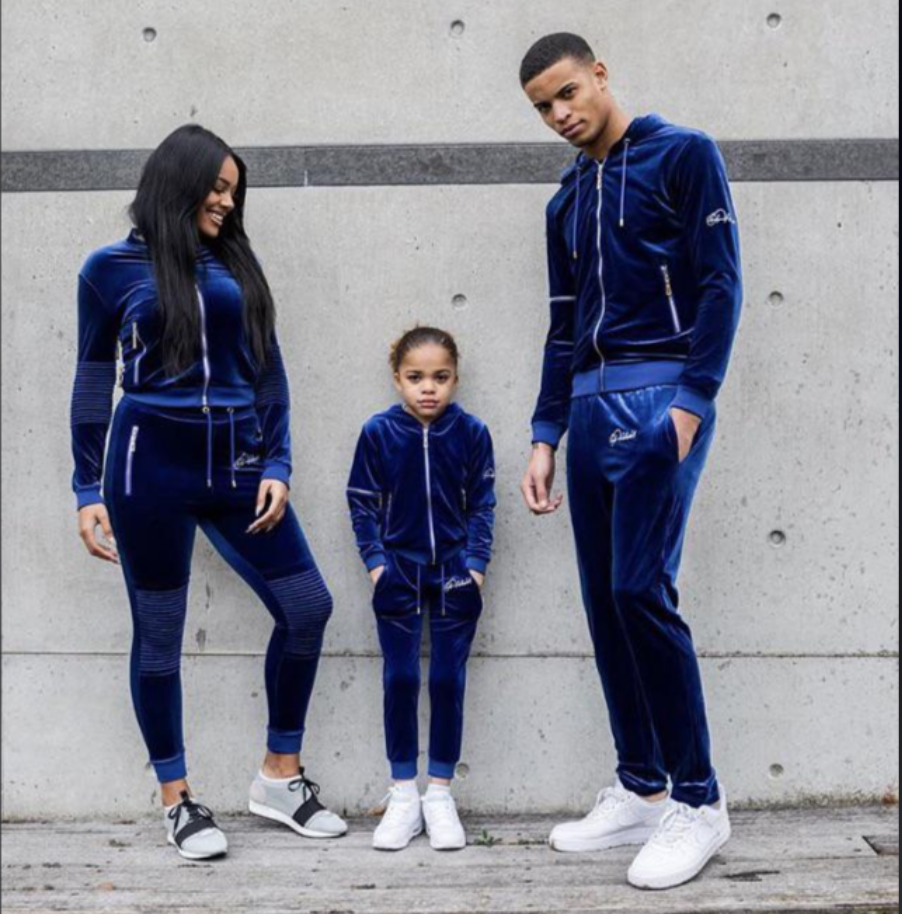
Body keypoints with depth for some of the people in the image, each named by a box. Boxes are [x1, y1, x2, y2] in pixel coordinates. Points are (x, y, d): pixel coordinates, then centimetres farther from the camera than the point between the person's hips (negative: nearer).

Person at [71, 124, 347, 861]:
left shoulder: (236, 266, 11)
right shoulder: (113, 267, 3)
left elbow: (268, 373, 10)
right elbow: (94, 384, 5)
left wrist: (277, 466, 0)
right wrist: (88, 489, 2)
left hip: (236, 463, 4)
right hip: (151, 466, -3)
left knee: (308, 608, -1)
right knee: (159, 633, 4)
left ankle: (280, 778, 16)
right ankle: (178, 800, 20)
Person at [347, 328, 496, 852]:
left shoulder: (472, 433, -3)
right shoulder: (379, 433, -3)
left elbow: (482, 505, 2)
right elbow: (362, 503, 2)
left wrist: (475, 565, -6)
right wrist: (375, 563, -5)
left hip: (455, 573, 0)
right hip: (399, 573, 0)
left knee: (449, 682, 4)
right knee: (400, 680, 3)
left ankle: (441, 795, 16)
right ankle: (404, 796, 15)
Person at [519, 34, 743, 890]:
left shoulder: (683, 154, 2)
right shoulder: (567, 202, 21)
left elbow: (720, 284, -6)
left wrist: (692, 401, -16)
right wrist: (544, 437, 13)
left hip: (662, 397, -7)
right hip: (590, 405, 7)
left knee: (640, 590, -14)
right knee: (604, 601, 4)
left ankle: (700, 801, -1)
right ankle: (641, 791, 14)